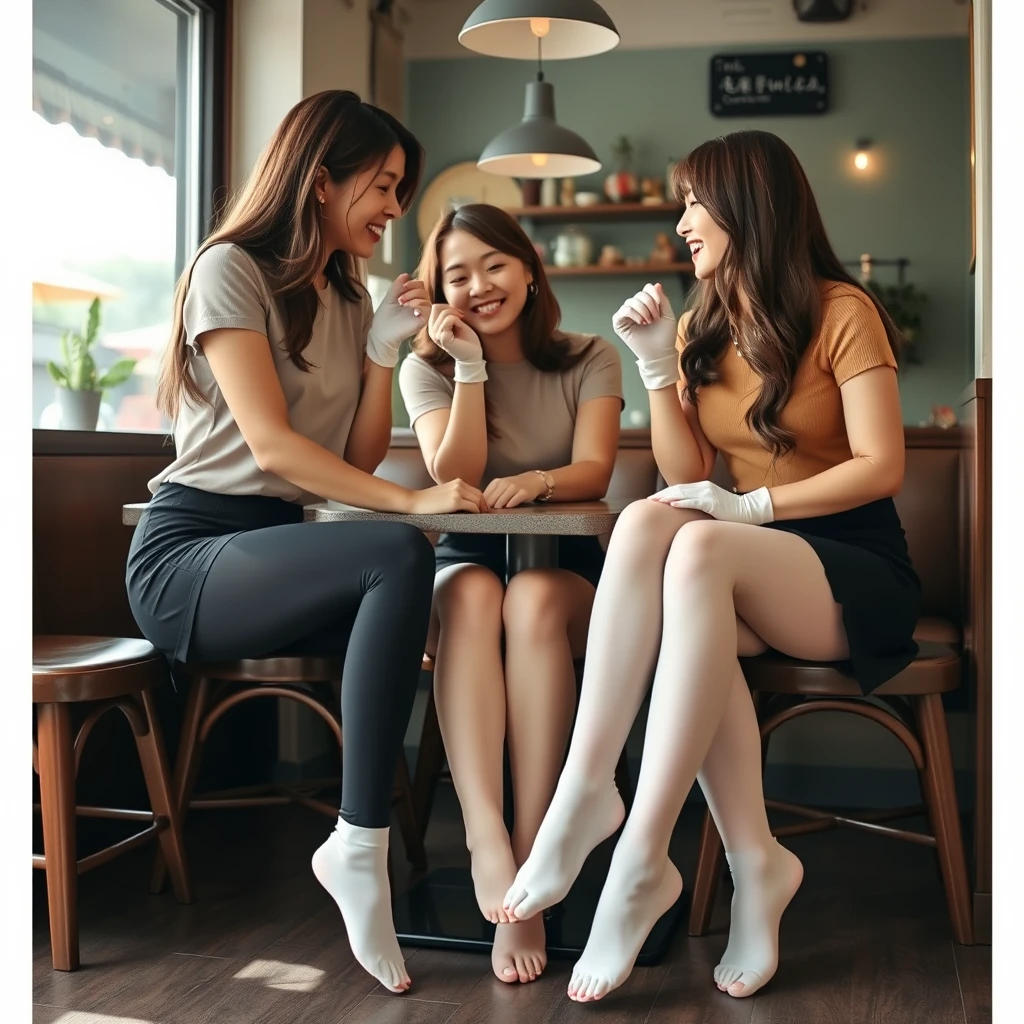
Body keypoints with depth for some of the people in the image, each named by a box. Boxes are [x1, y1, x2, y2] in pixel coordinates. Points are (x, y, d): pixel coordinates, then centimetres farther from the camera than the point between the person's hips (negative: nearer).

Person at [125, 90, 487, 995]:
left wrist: (385, 349, -1)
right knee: (404, 556, -33)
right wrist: (413, 502, -24)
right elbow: (272, 445, -17)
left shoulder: (350, 298, 17)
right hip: (189, 553, -6)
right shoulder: (231, 270, -5)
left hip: (275, 547, 6)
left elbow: (359, 460, 10)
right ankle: (360, 846, -26)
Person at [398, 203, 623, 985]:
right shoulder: (428, 368, 3)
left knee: (533, 600, -37)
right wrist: (471, 367, -16)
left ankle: (530, 857, -37)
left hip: (568, 566, -1)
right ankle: (487, 843, -48)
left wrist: (537, 482, -35)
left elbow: (594, 472, -13)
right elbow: (454, 480, -10)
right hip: (467, 560, 1)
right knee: (472, 594, -36)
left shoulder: (589, 361, 2)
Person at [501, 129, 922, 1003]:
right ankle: (754, 860, -35)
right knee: (647, 521, -31)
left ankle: (641, 861, -38)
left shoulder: (841, 311, -2)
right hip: (747, 570, 5)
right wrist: (658, 367, -1)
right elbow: (686, 478, 7)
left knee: (699, 549, -36)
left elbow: (881, 467, -11)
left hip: (855, 570, -4)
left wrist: (752, 505, -19)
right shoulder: (701, 328, 15)